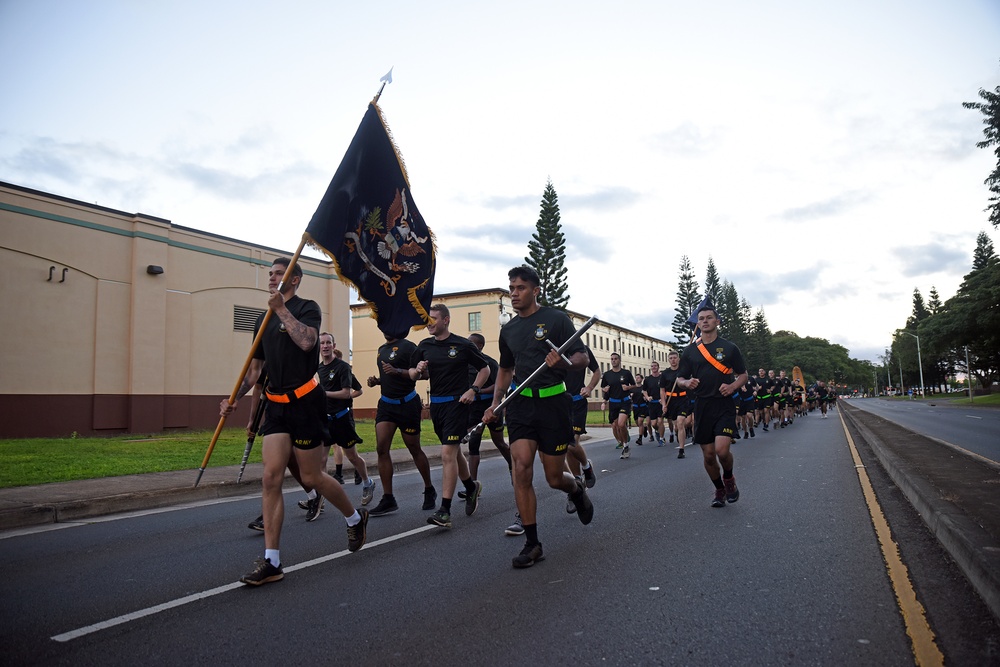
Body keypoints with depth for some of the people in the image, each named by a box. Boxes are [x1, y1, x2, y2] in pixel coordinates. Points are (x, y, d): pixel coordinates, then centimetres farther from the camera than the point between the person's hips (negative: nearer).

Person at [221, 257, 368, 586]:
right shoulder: (264, 319, 16)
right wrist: (235, 398, 7)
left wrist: (282, 308, -20)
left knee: (311, 477, 2)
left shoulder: (307, 308, -4)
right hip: (276, 405, 6)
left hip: (305, 402, -6)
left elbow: (307, 341, -26)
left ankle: (355, 518, 29)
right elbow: (254, 367, 19)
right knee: (271, 477, -3)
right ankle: (271, 561, 2)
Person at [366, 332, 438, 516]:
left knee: (414, 450, 5)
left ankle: (429, 491, 26)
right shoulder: (382, 349, 15)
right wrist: (376, 381, 8)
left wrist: (397, 371, -31)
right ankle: (388, 499, -3)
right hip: (386, 403, 7)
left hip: (406, 404, -7)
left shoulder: (408, 347, -10)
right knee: (381, 448, -7)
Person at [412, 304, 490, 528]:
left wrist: (473, 390, -10)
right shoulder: (425, 346, 7)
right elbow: (412, 375, 13)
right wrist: (418, 370, -10)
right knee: (454, 452, 18)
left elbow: (485, 368, 2)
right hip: (435, 403, 6)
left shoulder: (462, 345, -6)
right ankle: (471, 487, 42)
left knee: (448, 454, -13)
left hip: (457, 403, -6)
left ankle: (445, 511, -11)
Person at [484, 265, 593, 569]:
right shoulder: (508, 330, 13)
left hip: (554, 402, -4)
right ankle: (532, 544, 0)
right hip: (521, 404, 4)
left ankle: (577, 489, 41)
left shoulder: (556, 318, -2)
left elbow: (583, 357, -4)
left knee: (554, 478, 3)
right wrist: (495, 404, 13)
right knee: (521, 469, -11)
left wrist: (562, 362, -26)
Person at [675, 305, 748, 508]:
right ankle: (720, 490, 28)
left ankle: (729, 478, 15)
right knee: (708, 455, 5)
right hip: (702, 407, 3)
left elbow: (743, 375, 8)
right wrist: (687, 383, -11)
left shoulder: (729, 347, 4)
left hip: (724, 405, -2)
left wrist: (732, 386, -12)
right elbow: (680, 378, 12)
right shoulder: (690, 350, 8)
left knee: (722, 450, -17)